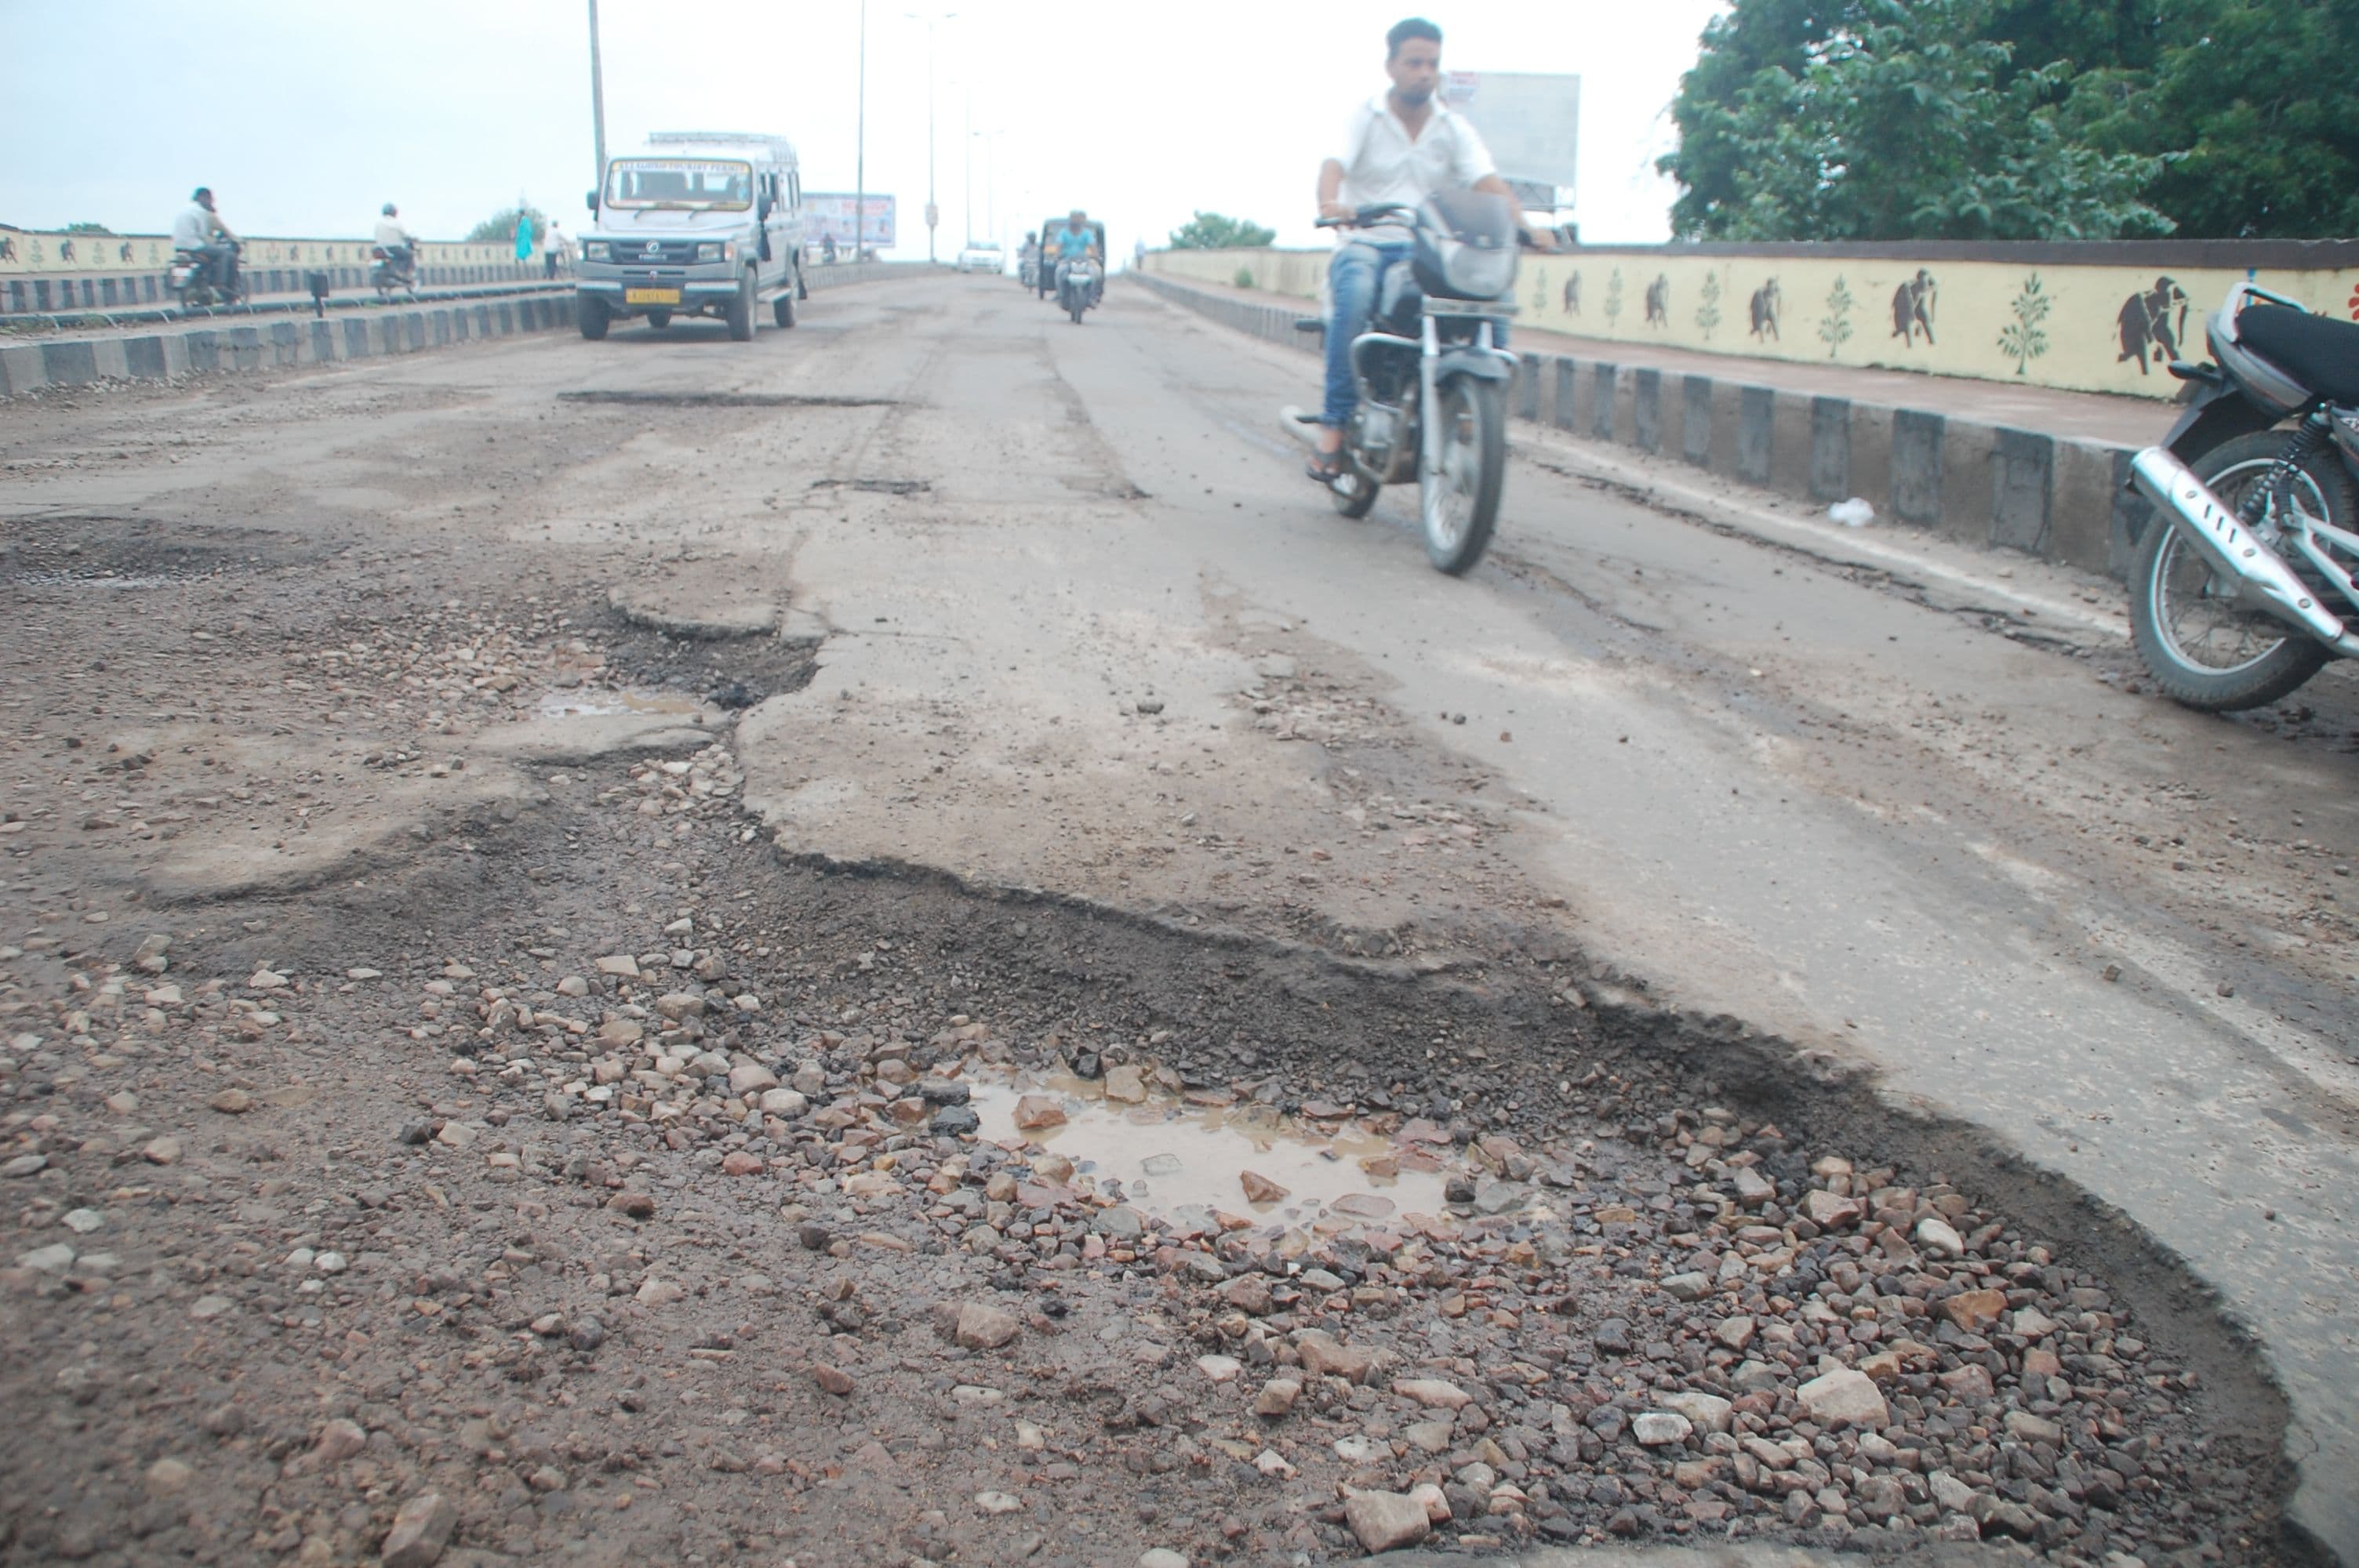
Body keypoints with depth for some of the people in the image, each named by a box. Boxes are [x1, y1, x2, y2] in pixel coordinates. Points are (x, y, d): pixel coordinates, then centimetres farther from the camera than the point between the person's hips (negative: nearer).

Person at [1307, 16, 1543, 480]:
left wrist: (1519, 222, -26)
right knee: (1354, 296, -38)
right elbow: (1334, 165, -16)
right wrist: (1330, 204, -40)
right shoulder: (1363, 117, 3)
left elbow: (1488, 180, -5)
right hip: (1365, 244, -3)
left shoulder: (1454, 128, 10)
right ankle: (1335, 423, -32)